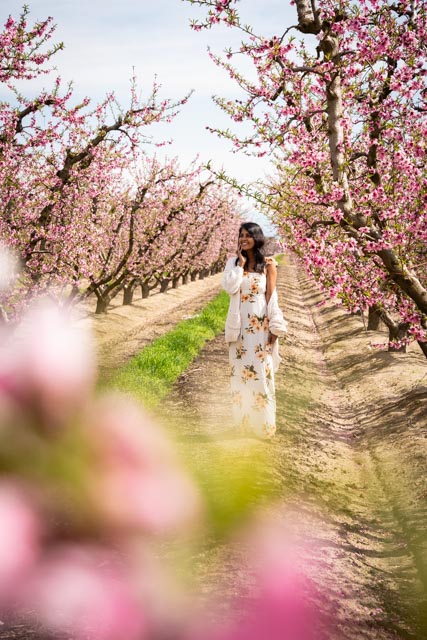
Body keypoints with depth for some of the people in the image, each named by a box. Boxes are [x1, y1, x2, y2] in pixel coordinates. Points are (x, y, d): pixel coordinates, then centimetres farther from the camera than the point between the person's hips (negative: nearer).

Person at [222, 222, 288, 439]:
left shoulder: (268, 264, 0)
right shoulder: (233, 262, 6)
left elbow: (271, 296, -4)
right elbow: (230, 288, -9)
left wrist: (274, 327, -9)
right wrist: (240, 262, -8)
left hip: (261, 324, -3)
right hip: (240, 324, 3)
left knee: (261, 372, -2)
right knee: (241, 373, 6)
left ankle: (264, 425, 9)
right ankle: (245, 423, 17)